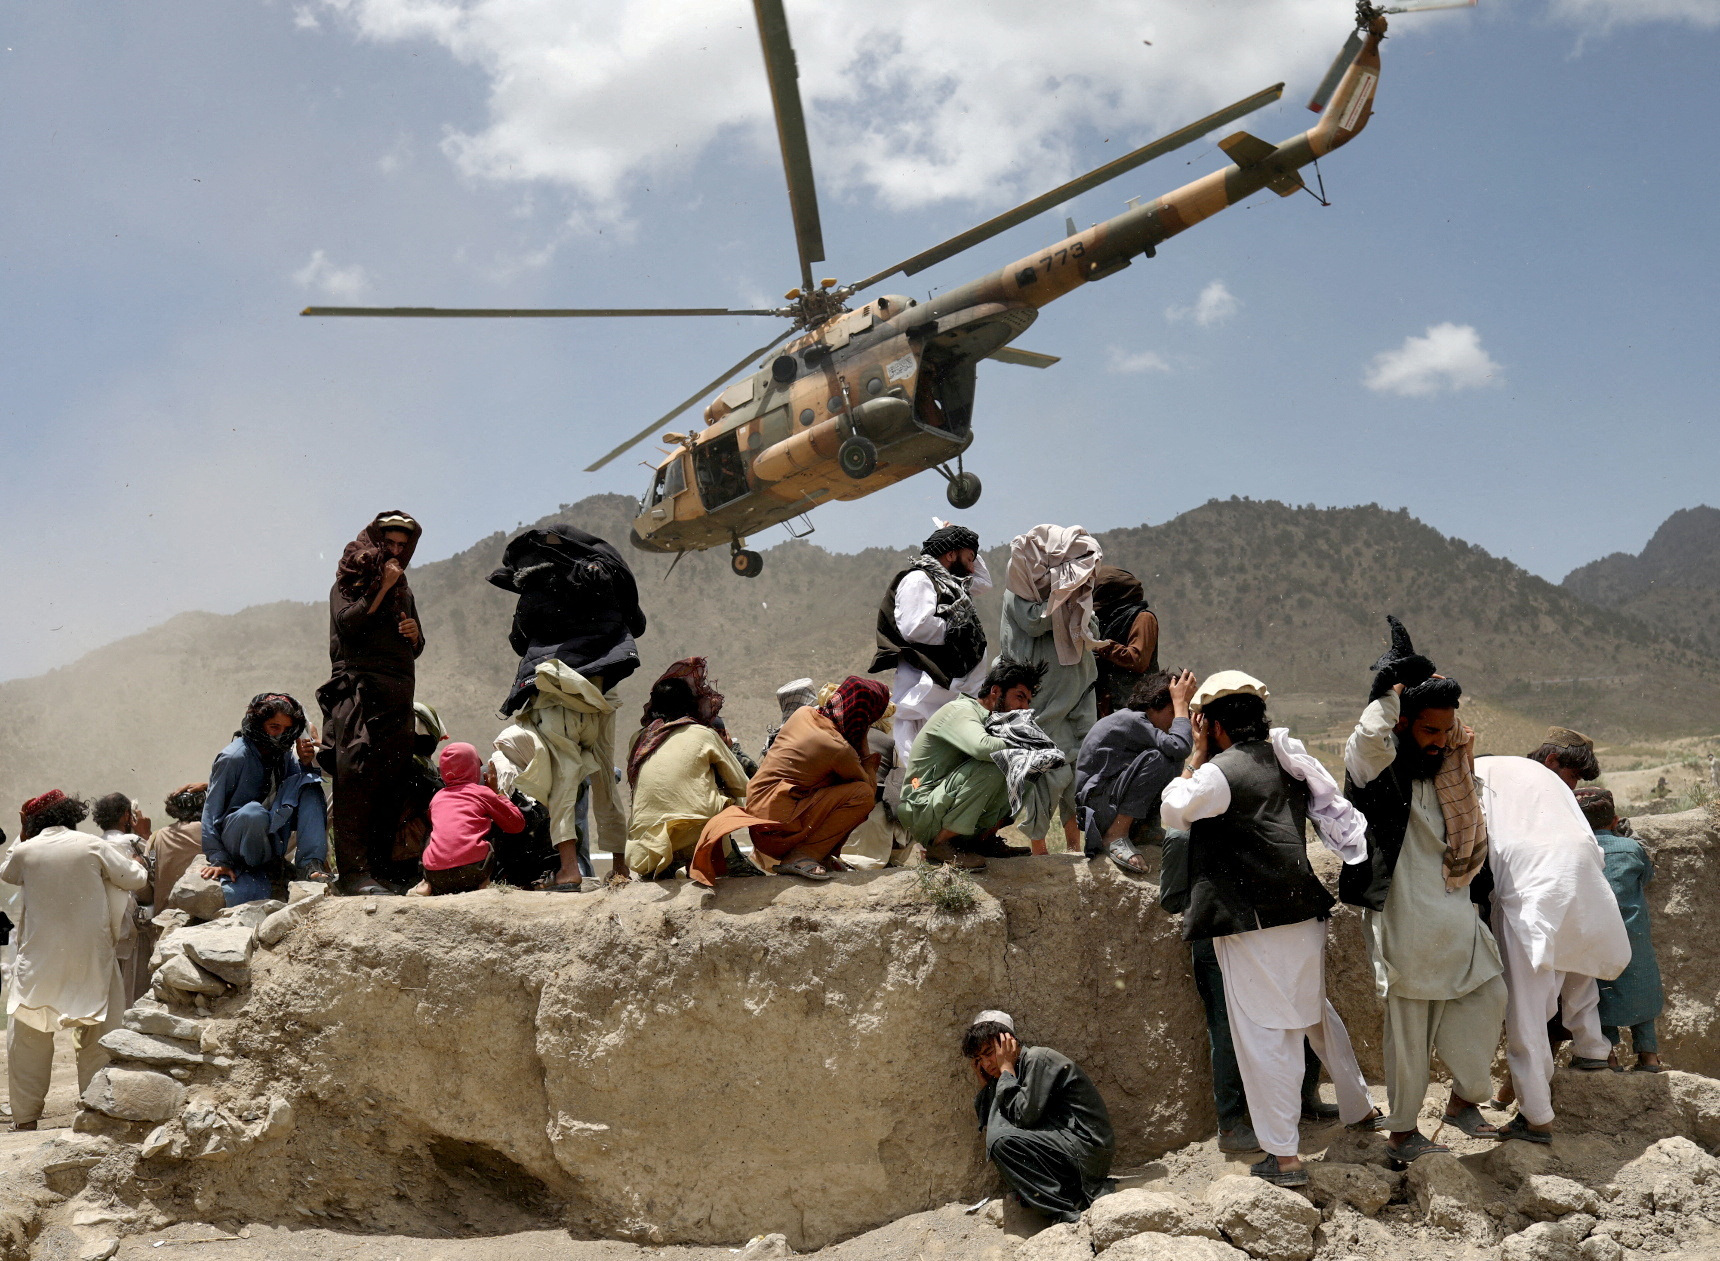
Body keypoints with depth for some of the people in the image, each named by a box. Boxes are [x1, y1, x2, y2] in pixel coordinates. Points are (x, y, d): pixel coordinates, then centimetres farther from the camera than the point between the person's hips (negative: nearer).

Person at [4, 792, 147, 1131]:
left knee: (28, 1039, 12)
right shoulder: (95, 846, -5)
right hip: (92, 958, -1)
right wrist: (132, 856, 20)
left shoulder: (24, 851, -1)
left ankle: (25, 1118, 13)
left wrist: (22, 836, 26)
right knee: (97, 1039, 9)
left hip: (39, 961, 1)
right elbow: (137, 879, 1)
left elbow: (6, 873, 21)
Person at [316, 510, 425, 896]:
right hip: (359, 688, -6)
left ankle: (380, 868, 0)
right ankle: (352, 870, -20)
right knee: (356, 779, -14)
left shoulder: (403, 590, 26)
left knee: (392, 784, -1)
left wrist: (414, 634, 6)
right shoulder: (349, 582, 8)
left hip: (399, 697, 6)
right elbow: (347, 624, -10)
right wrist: (381, 589, -7)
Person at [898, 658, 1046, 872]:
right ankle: (940, 846, -19)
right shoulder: (961, 710, -15)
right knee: (991, 767, -30)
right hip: (922, 814, -9)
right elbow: (982, 747, -35)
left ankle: (984, 839, 5)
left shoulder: (990, 720, 14)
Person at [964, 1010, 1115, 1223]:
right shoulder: (1017, 1071, 17)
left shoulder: (1038, 1059, -10)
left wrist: (1006, 1068, -11)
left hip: (1088, 1149, -10)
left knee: (1003, 1141, -22)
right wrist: (984, 1083, 7)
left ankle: (1069, 1215, -19)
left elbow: (1024, 1116, -21)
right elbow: (987, 1125, 13)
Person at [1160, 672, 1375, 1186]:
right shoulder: (1292, 761, 7)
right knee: (1317, 1013, 26)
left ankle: (1283, 1156, 1)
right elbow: (1340, 816, 10)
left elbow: (1171, 813, 0)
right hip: (1305, 913, 8)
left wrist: (1196, 752, 3)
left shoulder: (1218, 773, -15)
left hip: (1254, 926, -8)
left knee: (1264, 1033, -2)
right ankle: (1359, 1109, 40)